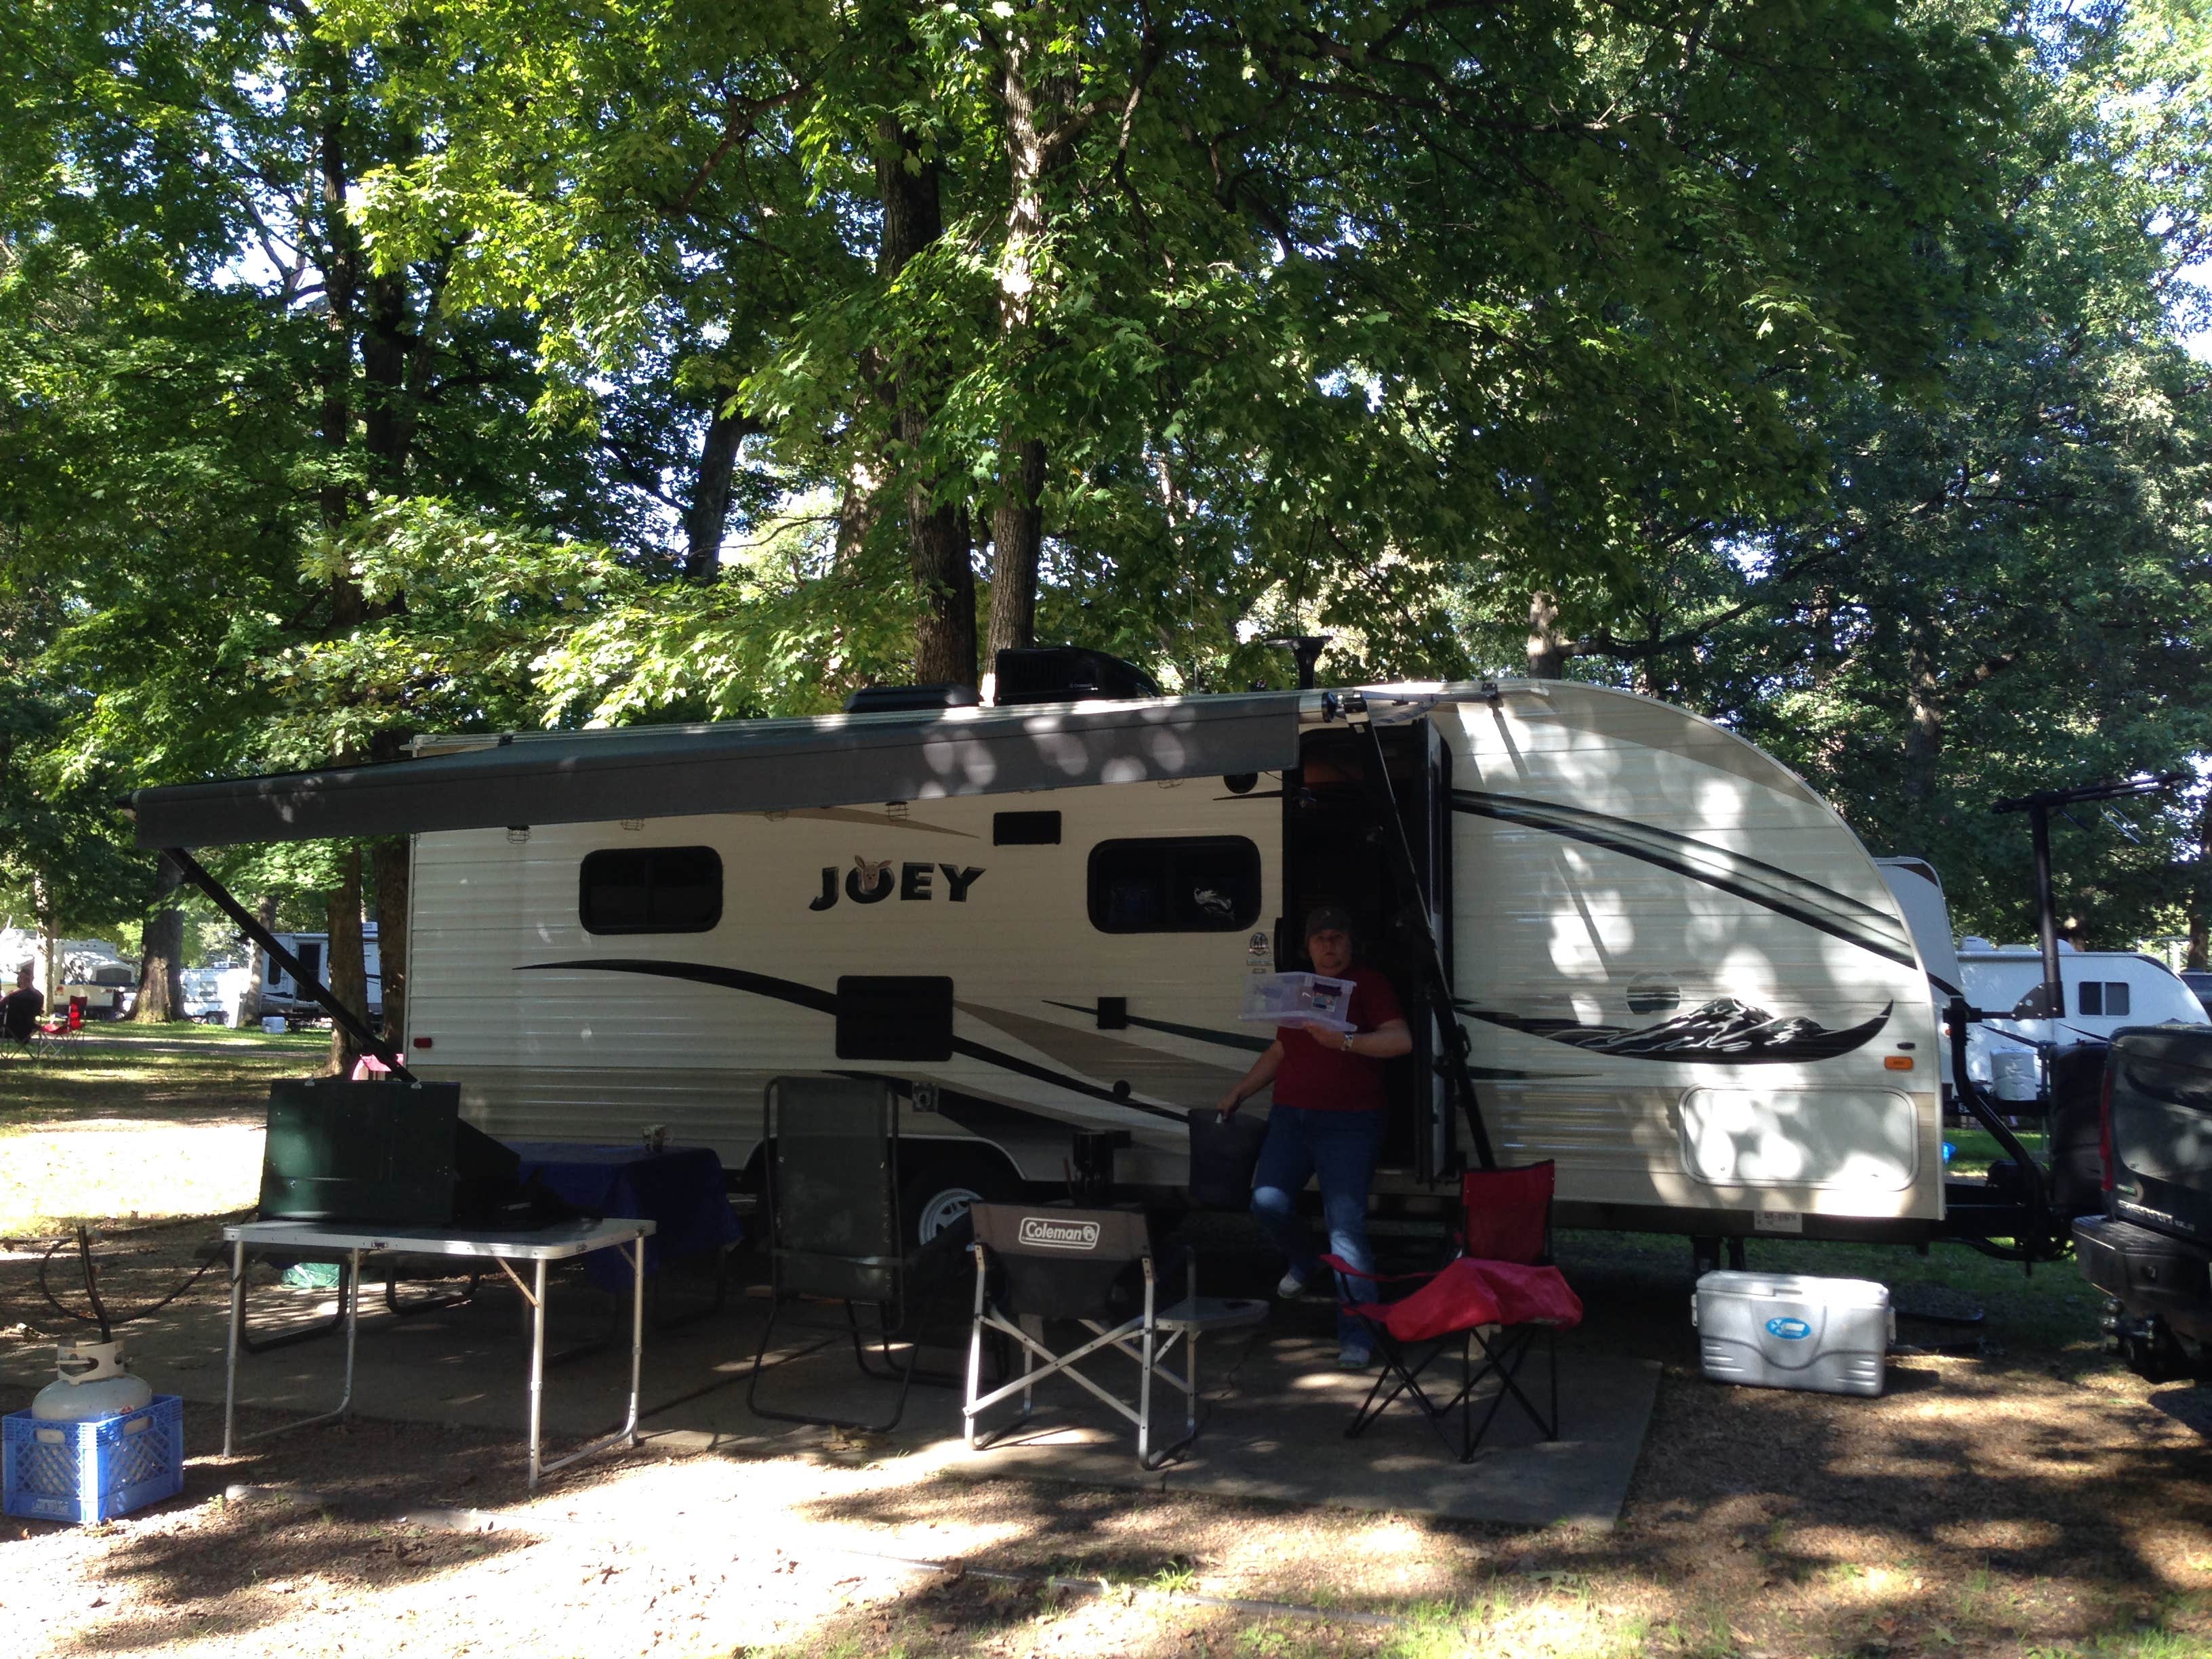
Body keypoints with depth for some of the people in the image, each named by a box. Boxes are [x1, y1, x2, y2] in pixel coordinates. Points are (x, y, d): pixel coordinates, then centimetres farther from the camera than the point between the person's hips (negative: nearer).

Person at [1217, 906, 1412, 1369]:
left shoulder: (1368, 984, 0)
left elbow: (1401, 1040, -12)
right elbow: (1278, 1052, 28)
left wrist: (1344, 1040, -20)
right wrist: (1239, 1092, 23)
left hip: (1348, 1124, -6)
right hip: (1290, 1118, 6)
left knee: (1346, 1225, -11)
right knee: (1266, 1201, -7)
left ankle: (1356, 1337, -8)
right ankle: (1304, 1260, 27)